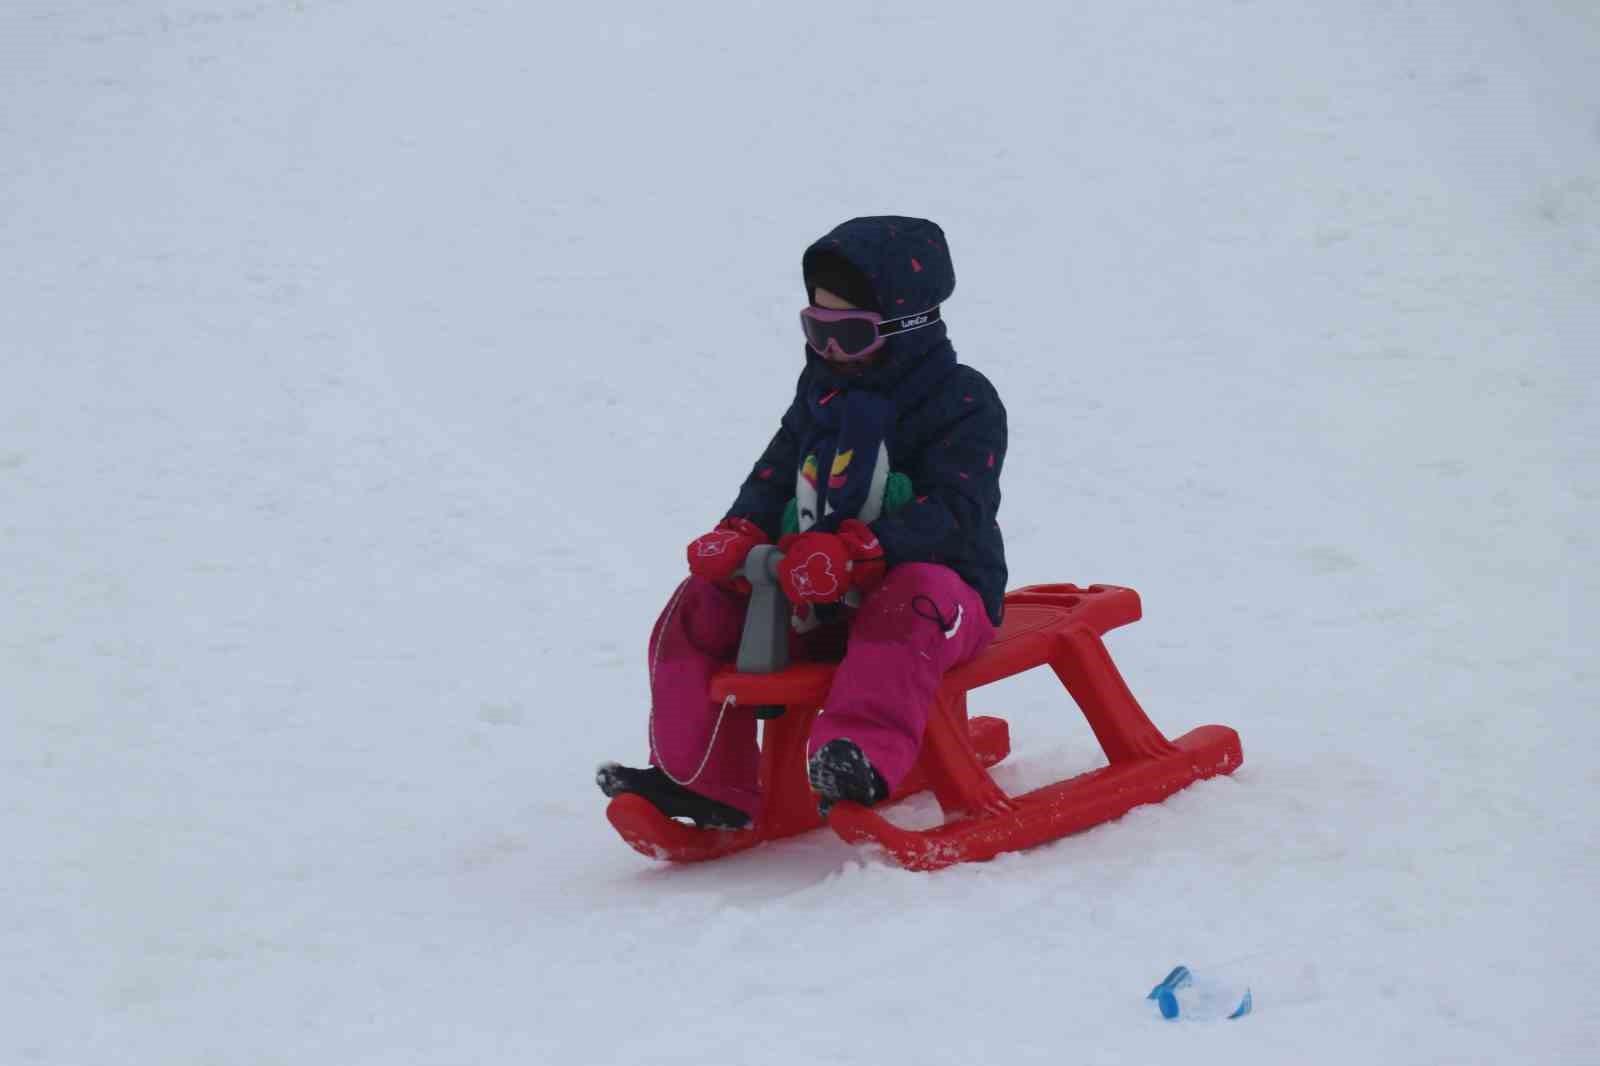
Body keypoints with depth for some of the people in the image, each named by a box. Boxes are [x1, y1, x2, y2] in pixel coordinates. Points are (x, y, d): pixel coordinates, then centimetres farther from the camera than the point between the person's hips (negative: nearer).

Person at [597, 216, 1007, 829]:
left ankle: (862, 760, -59)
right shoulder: (822, 392, 13)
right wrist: (740, 534, -11)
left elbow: (951, 513, -21)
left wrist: (854, 553, -35)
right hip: (820, 599, 7)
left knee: (912, 602, -42)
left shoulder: (964, 402, -9)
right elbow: (776, 474, 14)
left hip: (938, 580, -7)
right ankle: (703, 779, -9)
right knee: (701, 605, -6)